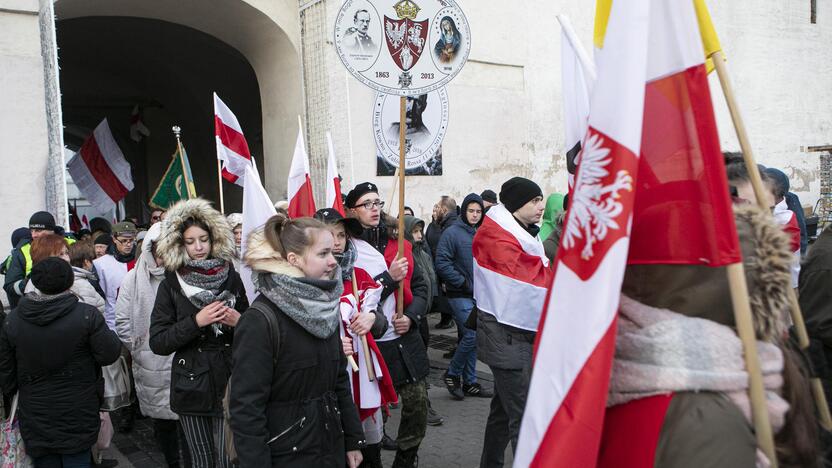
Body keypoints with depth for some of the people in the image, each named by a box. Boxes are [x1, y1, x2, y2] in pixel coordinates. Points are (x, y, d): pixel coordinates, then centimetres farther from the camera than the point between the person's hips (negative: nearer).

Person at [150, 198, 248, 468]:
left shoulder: (231, 278, 1)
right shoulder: (171, 285, -1)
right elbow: (157, 343, -6)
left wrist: (238, 321, -10)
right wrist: (196, 321, -17)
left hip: (229, 384, 0)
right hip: (192, 386, 0)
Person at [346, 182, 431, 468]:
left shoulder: (398, 244, 10)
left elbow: (420, 287, 12)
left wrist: (412, 316, -5)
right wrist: (389, 278, -17)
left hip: (407, 340, 5)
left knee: (418, 404, 5)